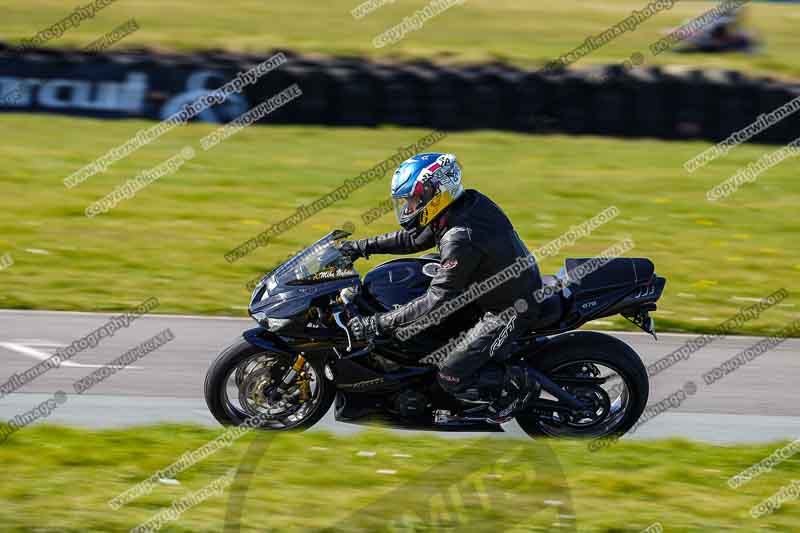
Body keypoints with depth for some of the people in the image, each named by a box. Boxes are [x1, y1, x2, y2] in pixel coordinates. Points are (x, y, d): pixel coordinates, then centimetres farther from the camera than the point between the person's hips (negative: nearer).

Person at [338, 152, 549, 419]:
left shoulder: (460, 239, -32)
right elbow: (414, 239, 11)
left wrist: (377, 325, -28)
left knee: (450, 377, -9)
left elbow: (436, 302, -30)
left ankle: (520, 381, 4)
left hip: (509, 312, -9)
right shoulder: (471, 202, -4)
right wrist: (365, 246, 7)